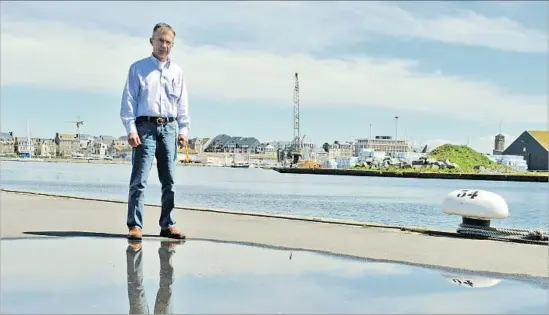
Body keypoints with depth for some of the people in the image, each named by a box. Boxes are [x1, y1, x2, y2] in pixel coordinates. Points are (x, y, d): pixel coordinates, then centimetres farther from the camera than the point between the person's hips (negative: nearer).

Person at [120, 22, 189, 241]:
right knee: (139, 179, -8)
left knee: (169, 180, 4)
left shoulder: (177, 72, 16)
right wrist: (131, 129, -8)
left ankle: (167, 225, 10)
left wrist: (183, 129, 5)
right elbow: (129, 100, 2)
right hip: (145, 126, -3)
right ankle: (134, 226, -6)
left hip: (169, 127, 3)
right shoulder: (138, 68, 7)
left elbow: (183, 104, 16)